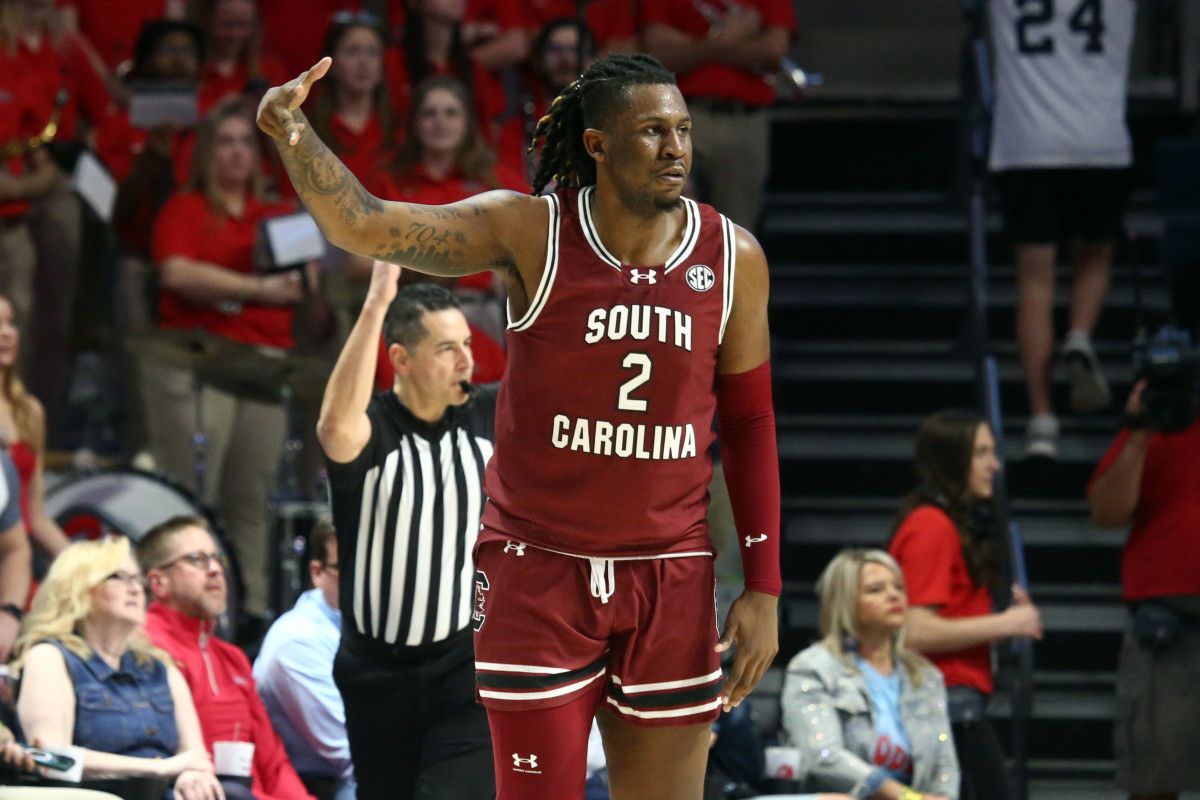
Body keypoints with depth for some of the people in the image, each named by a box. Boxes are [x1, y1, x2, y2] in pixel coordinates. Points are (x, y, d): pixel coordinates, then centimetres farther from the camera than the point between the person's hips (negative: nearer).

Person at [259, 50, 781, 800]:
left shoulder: (733, 258, -1)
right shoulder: (531, 231, -9)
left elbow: (750, 422, 7)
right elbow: (366, 226, -17)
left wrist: (764, 587, 4)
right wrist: (295, 138, -37)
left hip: (669, 577, 2)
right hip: (539, 569, -2)